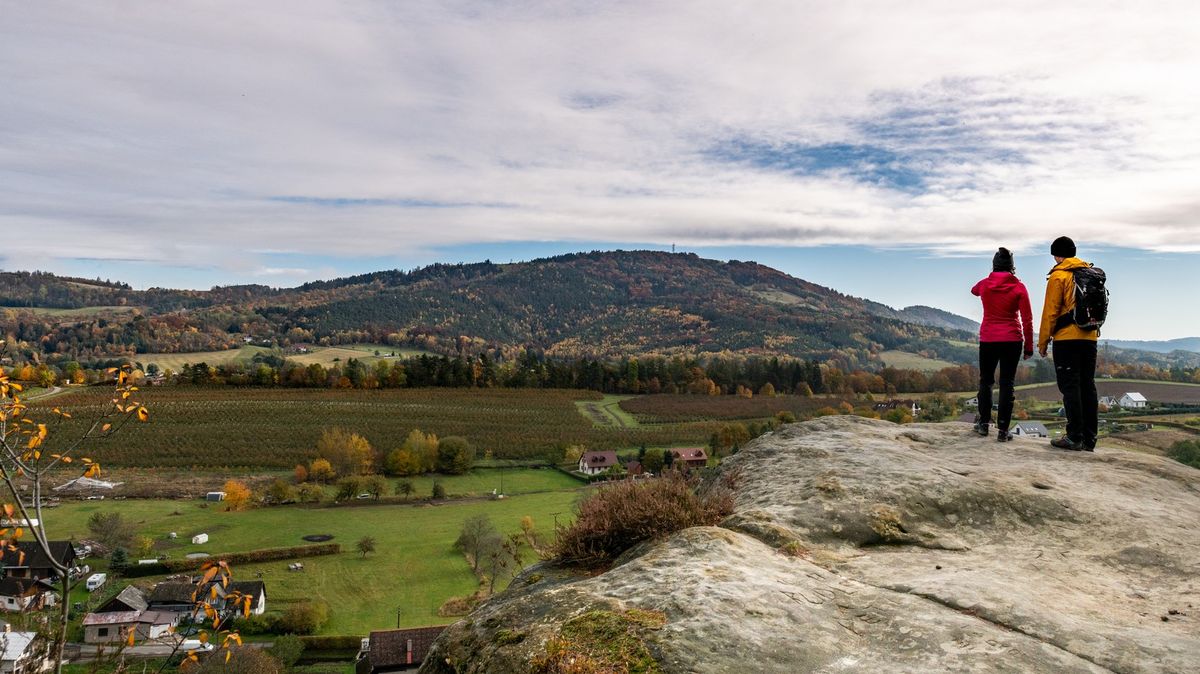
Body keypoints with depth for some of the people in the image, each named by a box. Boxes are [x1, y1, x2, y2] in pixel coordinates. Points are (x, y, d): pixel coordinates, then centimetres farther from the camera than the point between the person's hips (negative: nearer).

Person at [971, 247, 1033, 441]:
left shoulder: (984, 284, -2)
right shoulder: (1019, 287, -6)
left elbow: (974, 290, 25)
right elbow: (1027, 320, -5)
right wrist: (1029, 345, 2)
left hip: (988, 339, 1)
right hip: (1012, 340, -1)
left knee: (986, 381, 15)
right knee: (1007, 384, 2)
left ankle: (984, 423, 17)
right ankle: (1003, 430, 0)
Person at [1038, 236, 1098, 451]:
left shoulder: (1058, 275, -7)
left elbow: (1050, 310, -9)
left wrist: (1043, 341, -4)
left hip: (1067, 338, -7)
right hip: (1089, 337, 7)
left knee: (1070, 387, -4)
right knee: (1087, 386, 9)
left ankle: (1075, 437, -5)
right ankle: (1089, 438, 12)